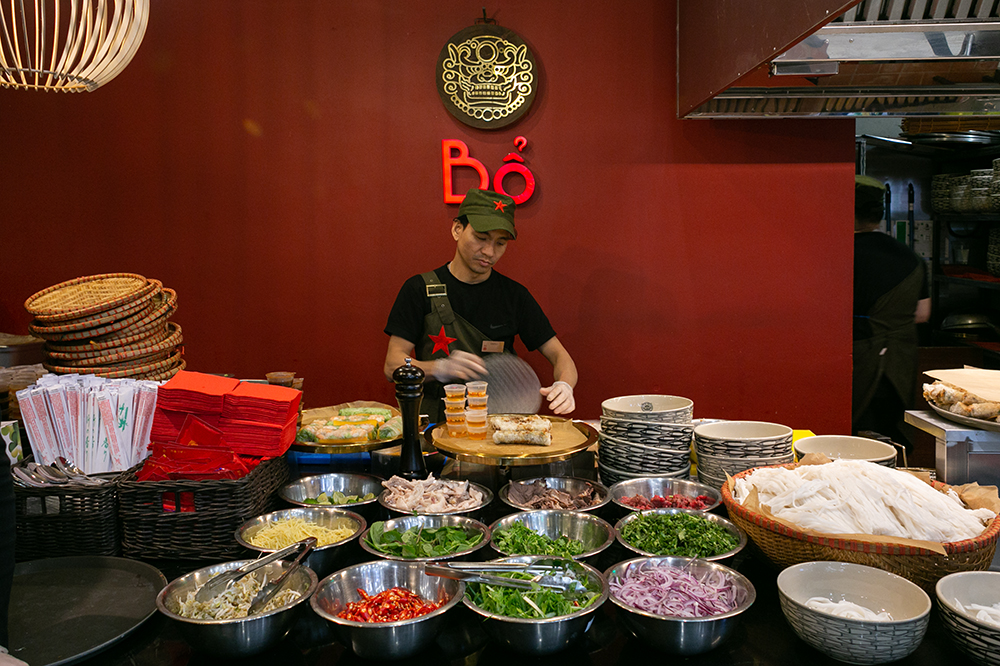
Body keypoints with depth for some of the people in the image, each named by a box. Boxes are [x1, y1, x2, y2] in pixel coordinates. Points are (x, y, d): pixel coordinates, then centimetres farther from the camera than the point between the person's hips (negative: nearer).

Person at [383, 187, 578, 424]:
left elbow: (559, 355, 8)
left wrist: (564, 385, -15)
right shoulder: (419, 289, 3)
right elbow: (392, 366, -1)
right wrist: (440, 368, -20)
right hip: (436, 421, -1)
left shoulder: (513, 294, 8)